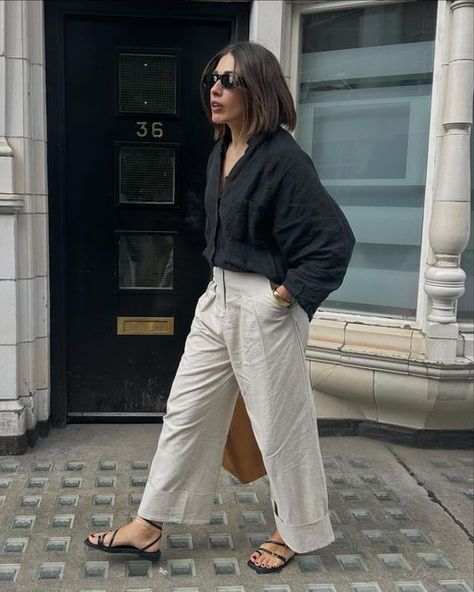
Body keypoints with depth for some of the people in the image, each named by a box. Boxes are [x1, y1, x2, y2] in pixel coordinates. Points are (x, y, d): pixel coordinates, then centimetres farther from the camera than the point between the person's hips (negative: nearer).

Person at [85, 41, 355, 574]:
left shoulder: (283, 158, -17)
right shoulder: (220, 154, 8)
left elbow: (334, 240, -18)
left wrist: (289, 293, -15)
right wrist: (222, 286, 14)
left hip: (265, 308, -8)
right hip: (218, 299, 9)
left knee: (281, 421, 8)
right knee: (186, 411, 12)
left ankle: (294, 532, 30)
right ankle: (149, 527, 25)